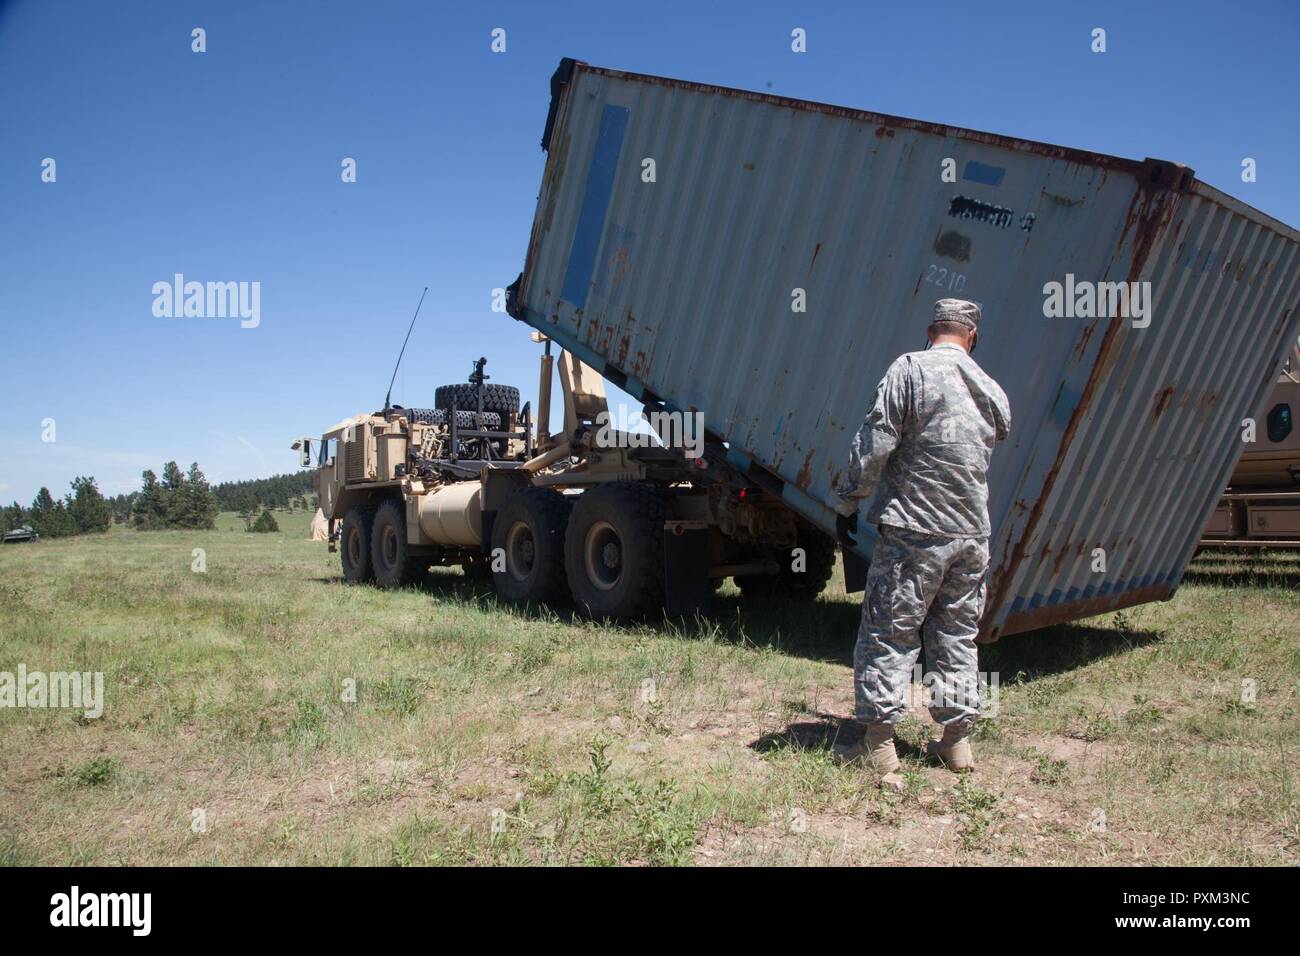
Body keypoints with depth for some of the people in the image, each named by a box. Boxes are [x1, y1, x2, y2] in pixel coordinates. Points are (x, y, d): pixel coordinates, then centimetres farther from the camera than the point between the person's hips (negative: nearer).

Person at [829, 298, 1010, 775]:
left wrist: (848, 498, -2)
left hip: (914, 530, -5)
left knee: (888, 634, 2)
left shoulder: (911, 369, -10)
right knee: (957, 637, 15)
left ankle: (879, 742, 4)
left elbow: (875, 442, -14)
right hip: (972, 534, 6)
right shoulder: (992, 390, 8)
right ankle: (958, 740, 21)